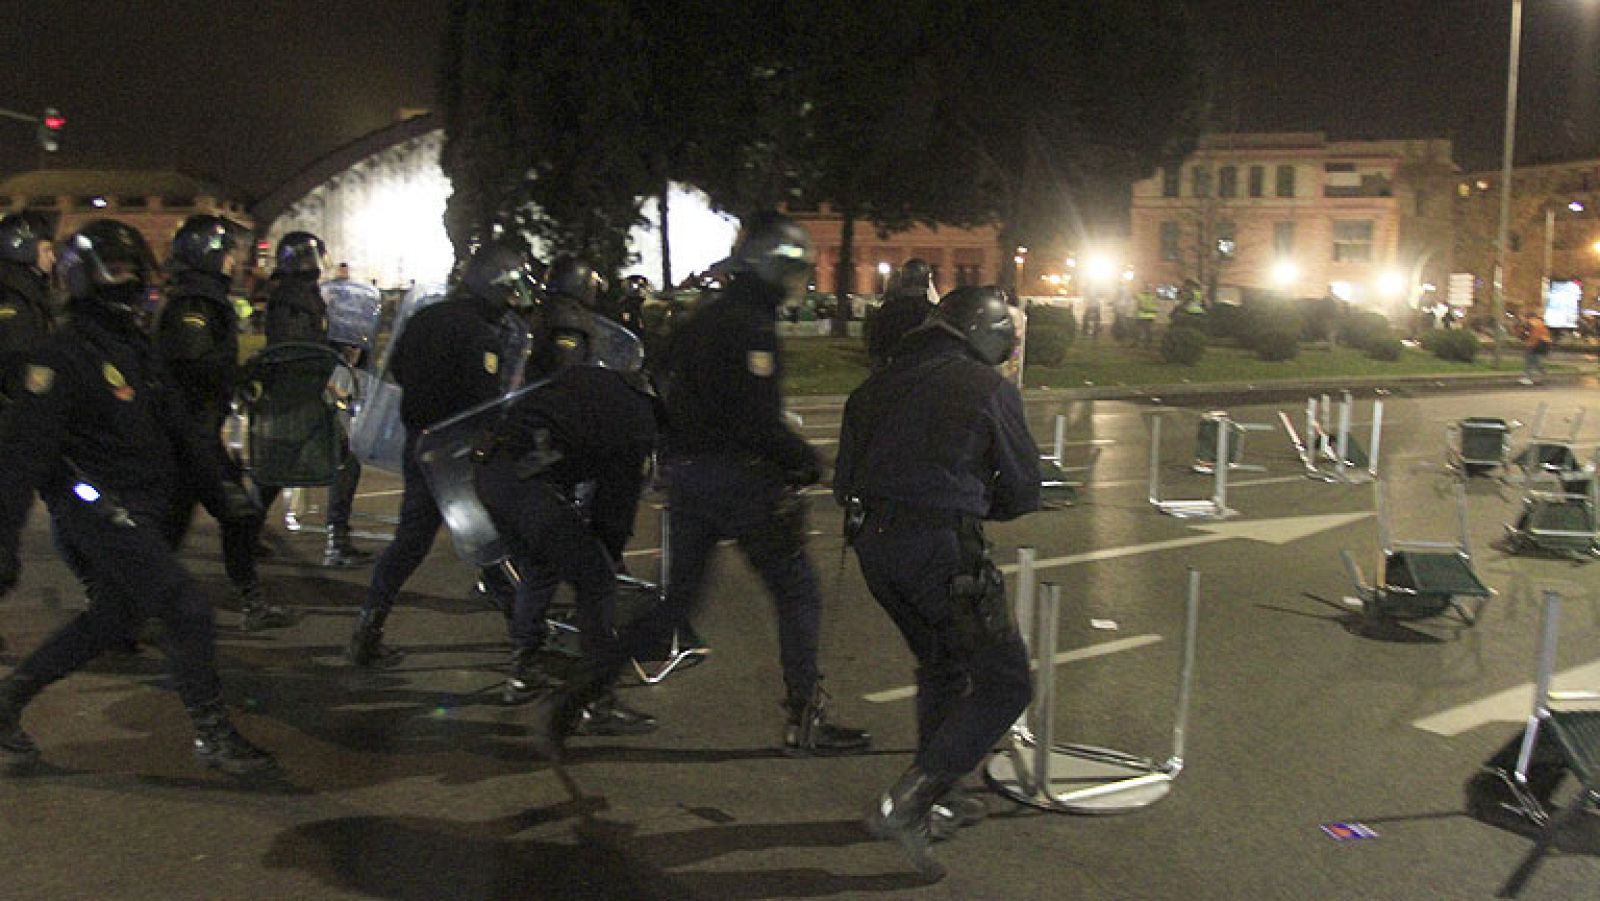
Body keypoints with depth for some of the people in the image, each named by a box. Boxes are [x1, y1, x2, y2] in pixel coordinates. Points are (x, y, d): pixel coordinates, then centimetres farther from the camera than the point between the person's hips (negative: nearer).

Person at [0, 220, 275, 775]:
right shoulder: (65, 357, -13)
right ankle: (212, 737, 2)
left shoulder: (136, 350, 14)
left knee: (113, 617, 19)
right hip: (103, 513, -9)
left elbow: (176, 431, 22)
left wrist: (216, 490, 22)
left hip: (140, 514, 9)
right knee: (187, 611, -9)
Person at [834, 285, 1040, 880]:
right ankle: (905, 803, -5)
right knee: (1004, 683, 4)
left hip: (871, 541, 7)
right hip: (939, 546, -7)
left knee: (941, 664, 27)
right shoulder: (989, 386, 0)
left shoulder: (880, 384, 15)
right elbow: (1023, 491, 5)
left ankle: (937, 800, 36)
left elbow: (844, 481, 16)